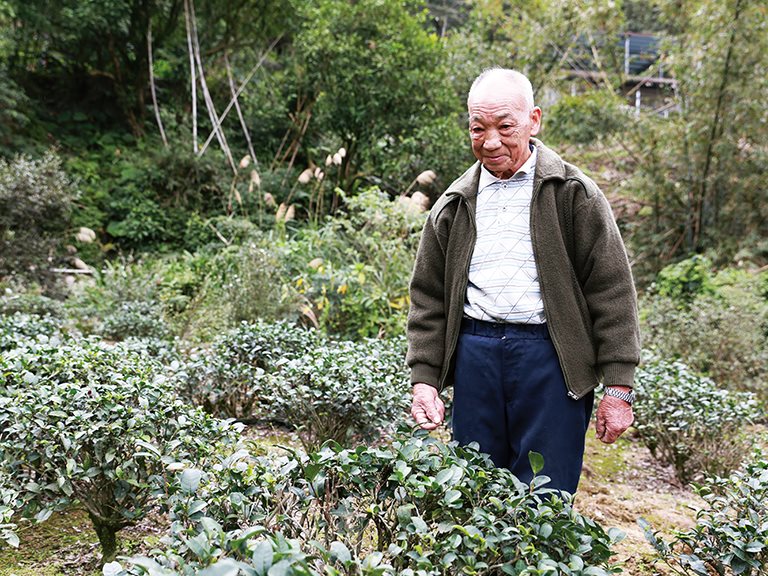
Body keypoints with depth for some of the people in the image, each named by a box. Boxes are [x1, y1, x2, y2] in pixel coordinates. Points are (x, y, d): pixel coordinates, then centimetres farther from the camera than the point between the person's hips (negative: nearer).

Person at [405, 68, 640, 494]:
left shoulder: (573, 194, 2)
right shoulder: (454, 206, 13)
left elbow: (612, 290, -1)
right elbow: (429, 298, 15)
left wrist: (618, 386, -5)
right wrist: (424, 378, 7)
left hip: (550, 358, -3)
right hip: (474, 357, 4)